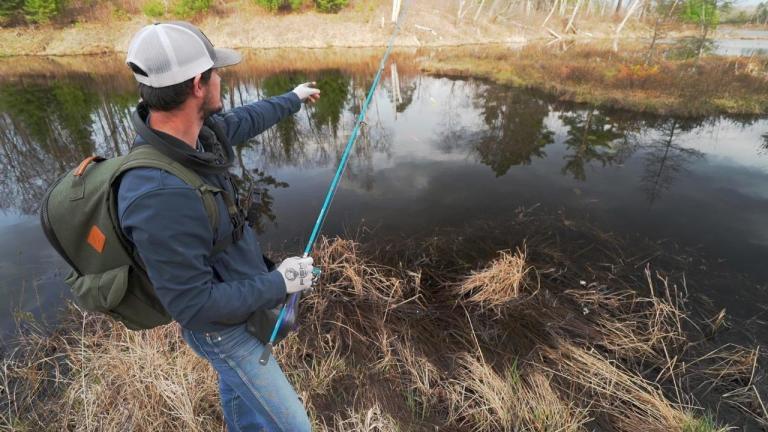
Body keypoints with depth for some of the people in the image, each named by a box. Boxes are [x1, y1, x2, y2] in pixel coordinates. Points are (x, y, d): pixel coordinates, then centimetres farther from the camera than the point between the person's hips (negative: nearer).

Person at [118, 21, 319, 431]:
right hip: (220, 325, -8)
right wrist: (278, 283, -23)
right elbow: (193, 306, -32)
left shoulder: (194, 131, -14)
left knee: (239, 383, 33)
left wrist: (293, 98, 23)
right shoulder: (160, 196, -41)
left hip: (236, 290, 8)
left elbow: (244, 121, 8)